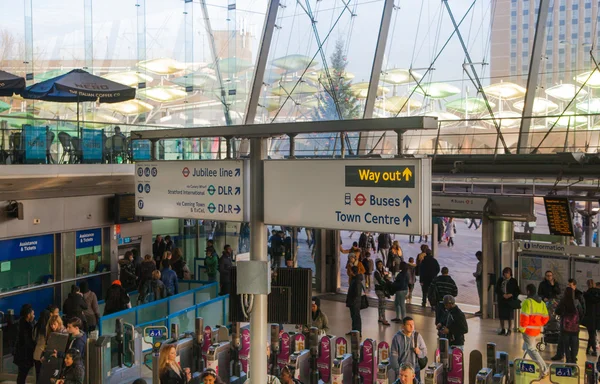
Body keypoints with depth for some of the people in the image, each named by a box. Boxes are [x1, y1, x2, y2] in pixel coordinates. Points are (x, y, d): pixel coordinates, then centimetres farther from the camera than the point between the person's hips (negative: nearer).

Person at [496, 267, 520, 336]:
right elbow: (497, 289, 3)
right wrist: (503, 295, -12)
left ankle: (509, 330, 9)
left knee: (509, 316, -1)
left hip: (510, 300, -3)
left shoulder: (513, 281, -1)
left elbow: (517, 291, 1)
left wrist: (511, 295, -15)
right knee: (501, 316, 7)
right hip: (501, 300, 3)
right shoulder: (500, 280, 6)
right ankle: (502, 329, 18)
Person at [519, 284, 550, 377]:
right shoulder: (541, 302, 8)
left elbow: (524, 317, -20)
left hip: (528, 330, -8)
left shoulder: (527, 302, -16)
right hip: (537, 330, 8)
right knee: (526, 347, 23)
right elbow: (546, 318, 10)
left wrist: (522, 328, -9)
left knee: (531, 349, -2)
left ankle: (544, 370, -7)